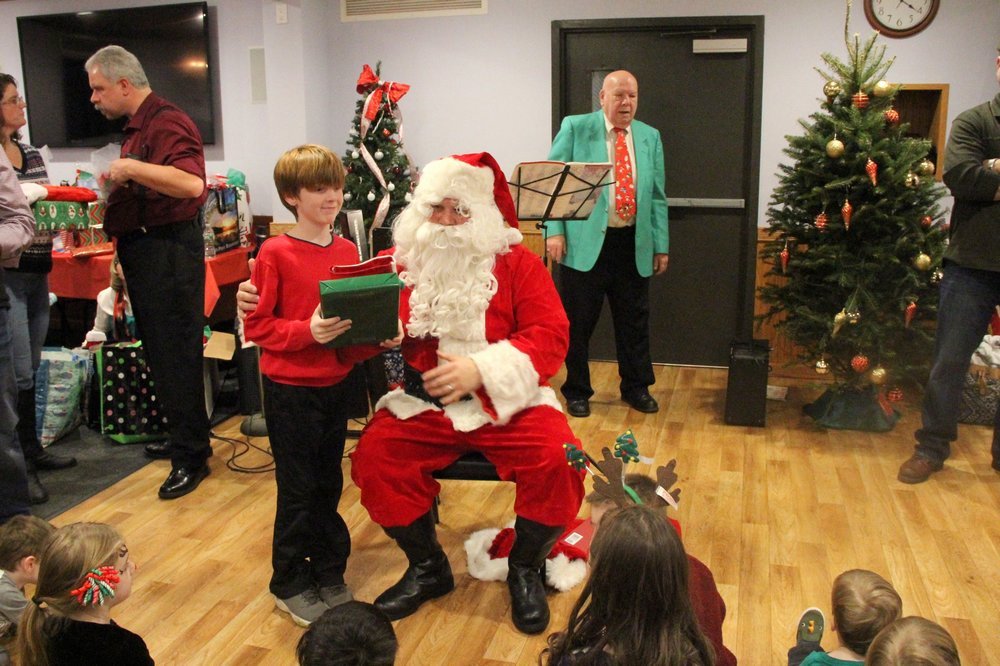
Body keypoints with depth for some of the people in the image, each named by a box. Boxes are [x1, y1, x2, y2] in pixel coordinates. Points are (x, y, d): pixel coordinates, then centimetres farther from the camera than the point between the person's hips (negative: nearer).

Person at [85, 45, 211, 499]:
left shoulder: (166, 123, -16)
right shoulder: (137, 126, 16)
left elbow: (191, 183, -32)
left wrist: (131, 168, -27)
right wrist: (110, 192, 12)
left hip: (168, 251, -11)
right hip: (144, 250, 11)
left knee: (176, 354, -4)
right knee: (159, 350, 18)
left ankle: (192, 456, 6)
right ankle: (183, 437, 32)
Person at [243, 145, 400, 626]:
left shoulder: (347, 251, 4)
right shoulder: (275, 253, -11)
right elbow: (256, 325, -11)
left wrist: (380, 337, -8)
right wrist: (307, 332, -25)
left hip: (336, 385, 5)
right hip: (290, 391, -5)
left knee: (328, 483, 17)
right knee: (298, 489, 6)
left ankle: (328, 573, 33)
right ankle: (291, 585, 24)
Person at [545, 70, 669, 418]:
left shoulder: (650, 137, 11)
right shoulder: (574, 128, 0)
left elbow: (657, 196, 12)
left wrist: (661, 244, 8)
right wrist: (555, 230, -12)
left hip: (634, 245, 4)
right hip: (585, 242, -3)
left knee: (634, 320, 12)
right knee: (578, 322, 4)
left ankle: (636, 387, 28)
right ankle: (577, 391, 20)